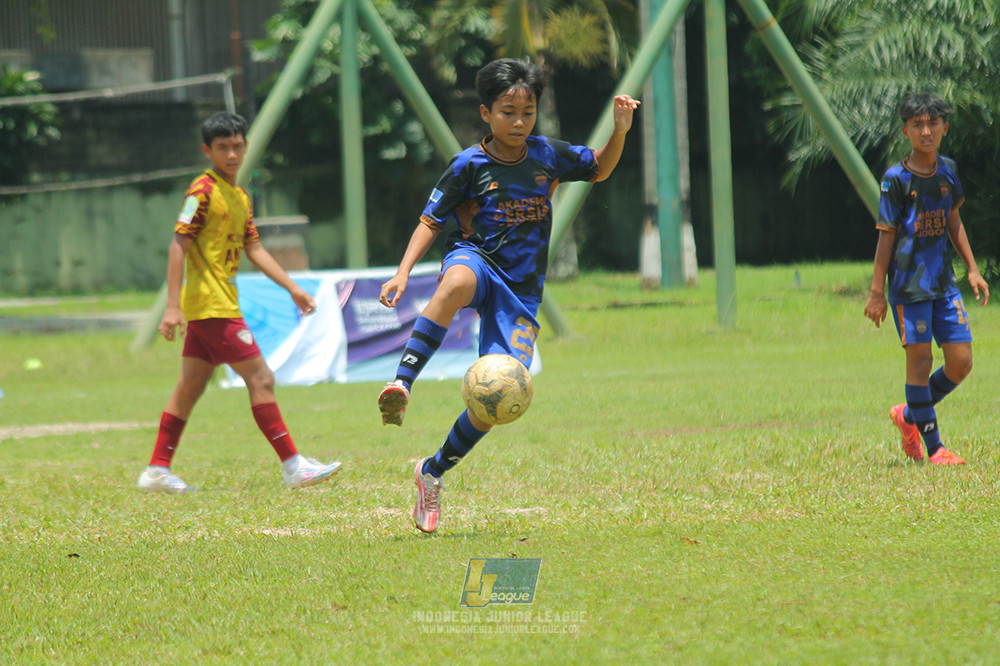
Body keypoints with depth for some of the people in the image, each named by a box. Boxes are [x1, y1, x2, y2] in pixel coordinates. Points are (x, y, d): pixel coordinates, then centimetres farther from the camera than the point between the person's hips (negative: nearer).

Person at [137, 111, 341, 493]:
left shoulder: (240, 197, 16)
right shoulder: (203, 191, -11)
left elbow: (254, 249, 20)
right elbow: (179, 245, -15)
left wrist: (292, 288, 14)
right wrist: (173, 306, -21)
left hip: (221, 305, 9)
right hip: (212, 307, -9)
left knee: (190, 387, 10)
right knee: (260, 379, -9)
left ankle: (157, 471, 13)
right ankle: (293, 466, -7)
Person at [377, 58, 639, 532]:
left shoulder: (546, 155, 5)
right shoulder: (470, 165, -4)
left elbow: (599, 169, 22)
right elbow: (431, 222, 1)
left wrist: (620, 131, 3)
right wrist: (402, 273, -12)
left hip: (521, 290, 3)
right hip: (477, 260, -3)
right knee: (457, 283, -44)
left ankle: (433, 472, 10)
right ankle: (402, 386, -48)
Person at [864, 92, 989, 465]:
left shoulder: (947, 171, 8)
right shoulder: (897, 179, -8)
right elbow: (886, 236, -6)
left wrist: (972, 269, 18)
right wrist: (876, 292, -7)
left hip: (943, 281, 6)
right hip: (909, 281, -6)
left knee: (961, 363, 2)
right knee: (920, 358, -5)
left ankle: (909, 416, 24)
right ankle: (933, 448, 1)